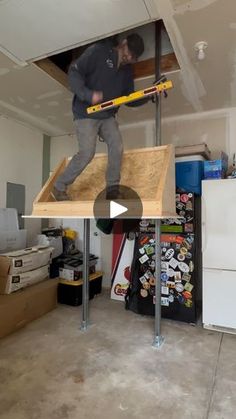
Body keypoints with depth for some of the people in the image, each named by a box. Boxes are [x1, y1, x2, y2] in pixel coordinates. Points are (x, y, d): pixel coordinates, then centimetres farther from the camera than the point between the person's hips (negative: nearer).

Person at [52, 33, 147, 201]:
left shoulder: (126, 70, 13)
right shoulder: (99, 51, -7)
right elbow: (74, 72, -13)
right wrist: (88, 95, -28)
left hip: (107, 116, 6)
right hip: (86, 113, -6)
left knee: (117, 146, -14)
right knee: (87, 152, -16)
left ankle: (113, 189, -2)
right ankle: (59, 187, 2)